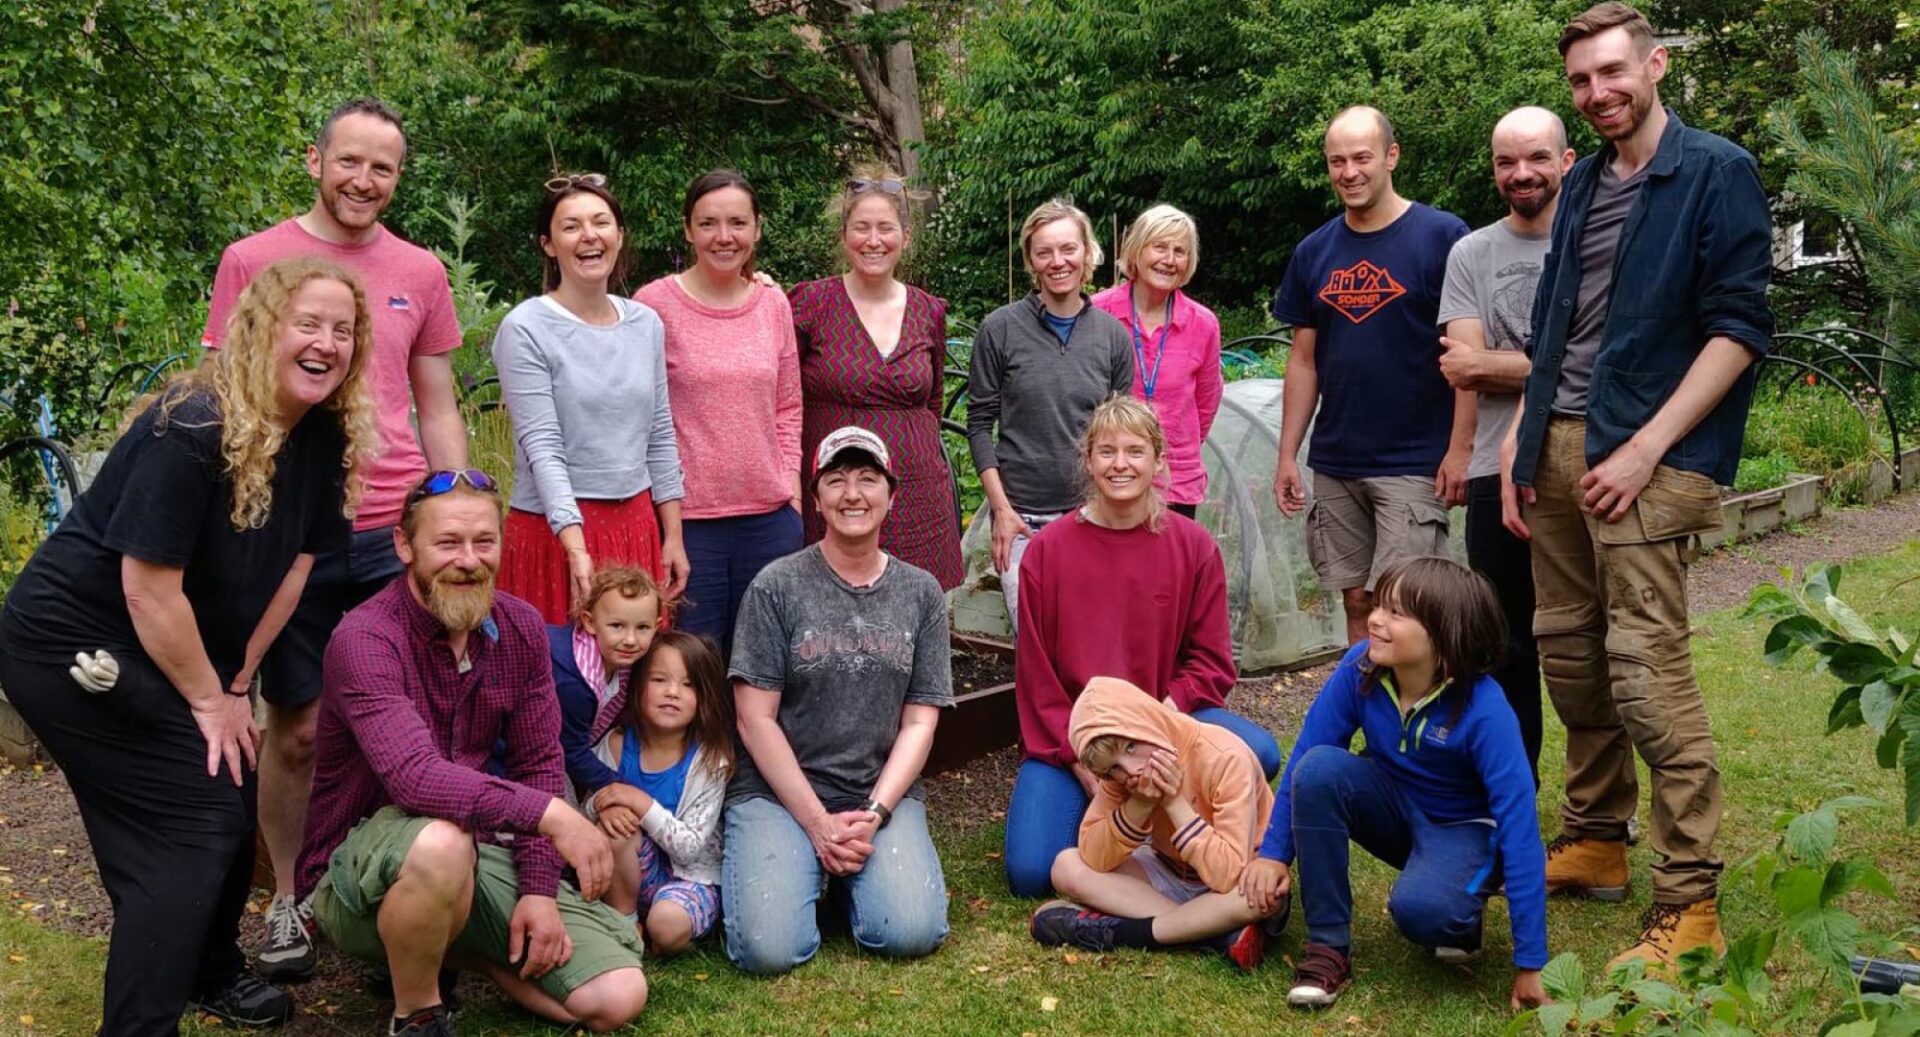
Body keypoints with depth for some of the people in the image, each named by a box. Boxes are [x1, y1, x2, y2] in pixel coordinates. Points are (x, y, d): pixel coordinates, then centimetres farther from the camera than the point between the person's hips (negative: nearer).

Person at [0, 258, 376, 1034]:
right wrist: (209, 700, -16)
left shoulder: (324, 436, -4)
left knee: (233, 804, 14)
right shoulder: (192, 427, -27)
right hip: (75, 645, -8)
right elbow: (149, 584, -25)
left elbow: (295, 561, 4)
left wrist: (239, 682, 4)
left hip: (170, 650, 8)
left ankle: (209, 971, 38)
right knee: (193, 829, -10)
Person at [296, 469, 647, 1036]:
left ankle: (452, 948, 15)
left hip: (481, 851, 5)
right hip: (360, 870, -5)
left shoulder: (521, 628, -2)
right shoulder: (365, 640, -21)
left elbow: (538, 763, 2)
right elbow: (415, 778, -35)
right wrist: (549, 813, -41)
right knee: (441, 841, -42)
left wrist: (539, 888, -8)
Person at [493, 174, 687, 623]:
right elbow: (543, 448, -14)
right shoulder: (525, 329, -8)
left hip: (636, 524, 5)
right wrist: (576, 547, -23)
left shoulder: (646, 324, 9)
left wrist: (673, 536, 10)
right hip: (557, 529, -5)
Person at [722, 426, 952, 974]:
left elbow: (919, 722, 5)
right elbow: (755, 719, -5)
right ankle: (814, 869, 11)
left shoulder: (921, 592, 8)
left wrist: (874, 814, -10)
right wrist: (819, 823, -11)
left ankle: (846, 874, 11)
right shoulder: (777, 586, -2)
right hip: (777, 793, -2)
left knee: (912, 933, -21)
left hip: (883, 793, 2)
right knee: (769, 949, -22)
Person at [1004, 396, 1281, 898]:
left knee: (1259, 752, -29)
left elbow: (1211, 663, -1)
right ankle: (1089, 803, 12)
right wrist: (1081, 761, -11)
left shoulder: (1194, 546, -2)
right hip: (1068, 733, -1)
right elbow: (1035, 672, -3)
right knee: (1030, 873, -21)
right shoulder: (1048, 549, -4)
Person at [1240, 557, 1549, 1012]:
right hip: (1394, 808, 4)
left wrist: (1530, 966, -29)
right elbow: (1304, 757, -10)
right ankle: (1327, 945, -16)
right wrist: (1273, 852, -14)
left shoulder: (1484, 711, -30)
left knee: (1419, 909, -36)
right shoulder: (1360, 667, -20)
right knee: (1320, 768, -29)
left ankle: (1463, 912, 4)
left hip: (1462, 829, -4)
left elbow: (1520, 829, -29)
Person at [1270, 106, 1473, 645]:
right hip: (1335, 464, 5)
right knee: (1357, 604, 10)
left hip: (1414, 464, -5)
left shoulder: (1442, 236, -5)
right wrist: (1287, 456, 8)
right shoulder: (1314, 252, 9)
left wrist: (1460, 446, -12)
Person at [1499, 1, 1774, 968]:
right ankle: (1594, 840, 25)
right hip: (1558, 447, 7)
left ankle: (1689, 900, -5)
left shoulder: (1717, 173, -3)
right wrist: (1520, 435, 11)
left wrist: (1646, 447, -16)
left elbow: (1738, 327, -9)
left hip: (1647, 457, -7)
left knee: (1646, 665, -12)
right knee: (1567, 649, 10)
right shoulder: (1581, 185, 17)